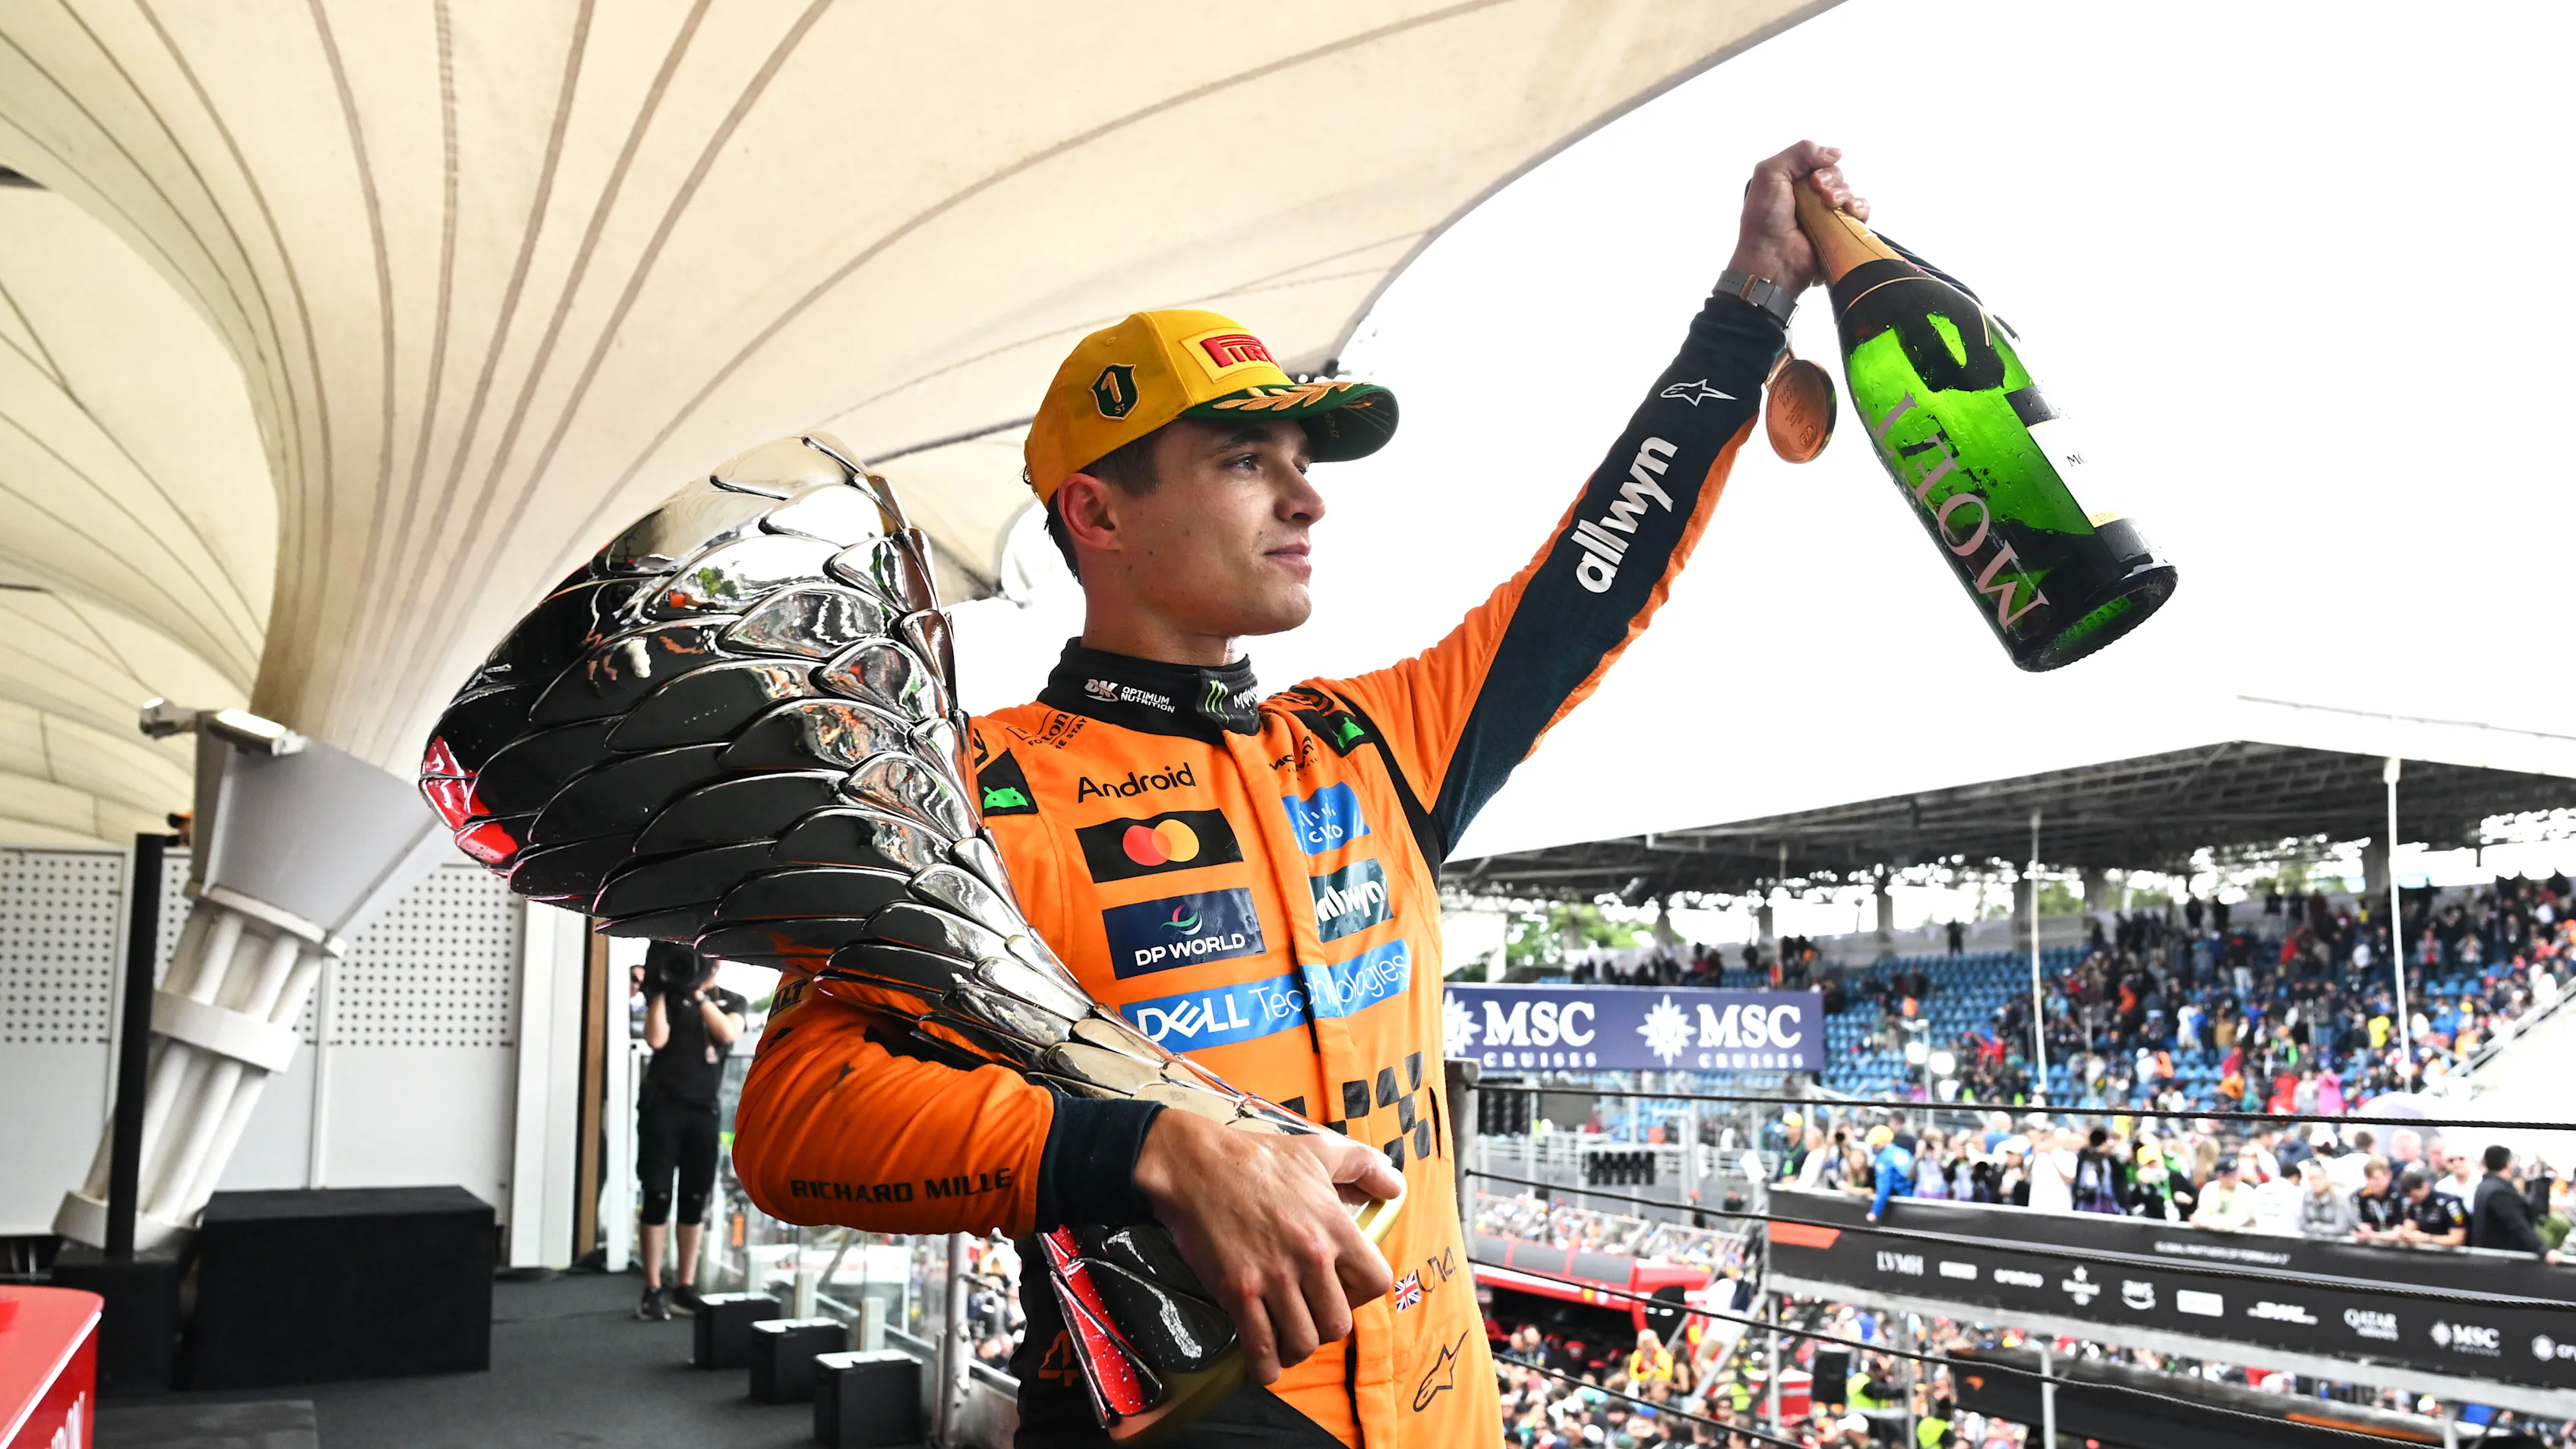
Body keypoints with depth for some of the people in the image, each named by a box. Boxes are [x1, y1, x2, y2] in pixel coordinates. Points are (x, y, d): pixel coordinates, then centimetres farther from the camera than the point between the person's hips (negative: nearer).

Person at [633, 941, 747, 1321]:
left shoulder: (733, 1002, 11)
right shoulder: (668, 995, 5)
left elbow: (727, 1033, -10)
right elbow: (656, 1039, -11)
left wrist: (697, 991, -14)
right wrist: (661, 987, -11)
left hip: (703, 1109, 3)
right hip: (662, 1104, -3)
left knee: (695, 1200, 5)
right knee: (658, 1197, -3)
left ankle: (685, 1287, 13)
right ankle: (653, 1290, 0)